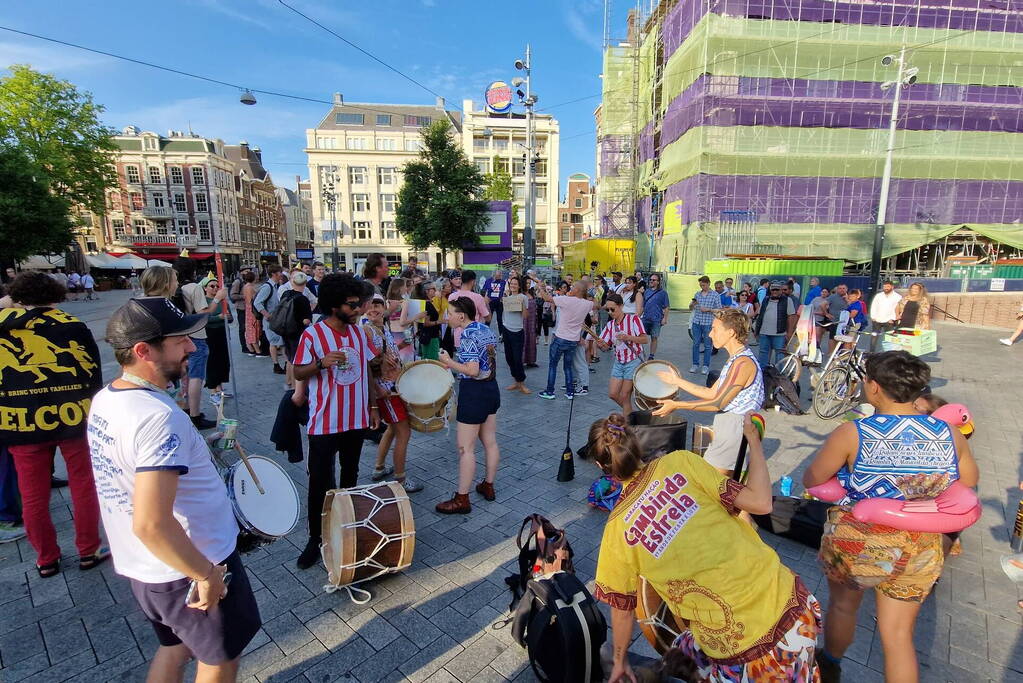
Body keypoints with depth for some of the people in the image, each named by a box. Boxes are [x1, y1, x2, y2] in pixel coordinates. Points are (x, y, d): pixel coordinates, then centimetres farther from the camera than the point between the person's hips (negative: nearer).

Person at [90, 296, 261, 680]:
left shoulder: (104, 400, -3)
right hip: (186, 569, -8)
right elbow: (151, 525, -34)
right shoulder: (159, 416, -32)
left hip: (139, 566, 8)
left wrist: (192, 449, 14)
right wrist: (206, 574, -23)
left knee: (175, 647, 29)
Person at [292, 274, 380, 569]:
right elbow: (298, 373, -7)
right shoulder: (312, 334, -12)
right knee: (320, 481, 2)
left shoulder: (359, 332, 2)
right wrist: (321, 363, -28)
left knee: (350, 476, 19)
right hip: (324, 422, -4)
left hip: (356, 419, 5)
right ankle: (315, 538, 19)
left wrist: (373, 406, 9)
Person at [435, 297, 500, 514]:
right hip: (492, 388, 9)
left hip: (474, 393, -9)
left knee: (466, 448, 1)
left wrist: (449, 362, -14)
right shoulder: (486, 329, 7)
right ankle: (488, 486, 33)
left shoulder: (468, 336, -19)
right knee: (490, 441, 18)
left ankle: (462, 499, 11)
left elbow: (472, 371, -25)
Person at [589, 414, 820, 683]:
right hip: (789, 603, 2)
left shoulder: (617, 529, -6)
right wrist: (754, 442, 4)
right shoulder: (679, 462, -10)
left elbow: (621, 607, 5)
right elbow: (759, 502, -10)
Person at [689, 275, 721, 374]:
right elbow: (690, 308, 15)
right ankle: (695, 364, 15)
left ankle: (706, 365, 12)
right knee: (696, 344, 6)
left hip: (708, 323, -3)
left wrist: (708, 309, -15)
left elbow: (719, 310, -2)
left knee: (707, 345, 4)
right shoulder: (697, 294, 10)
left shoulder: (715, 295, 0)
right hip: (696, 322, 3)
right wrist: (692, 304, -7)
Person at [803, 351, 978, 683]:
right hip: (919, 552, 3)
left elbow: (810, 481, -13)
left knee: (842, 605, 25)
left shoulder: (852, 434, -23)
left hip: (856, 544, -3)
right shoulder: (949, 434, -10)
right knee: (898, 634, 19)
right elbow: (969, 481, 9)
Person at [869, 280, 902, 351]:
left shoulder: (898, 297, 1)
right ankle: (871, 353, 9)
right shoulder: (878, 295, 12)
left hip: (889, 321, -3)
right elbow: (873, 306, 10)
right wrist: (873, 317, 0)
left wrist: (892, 319, -12)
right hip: (876, 320, 3)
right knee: (874, 337, 3)